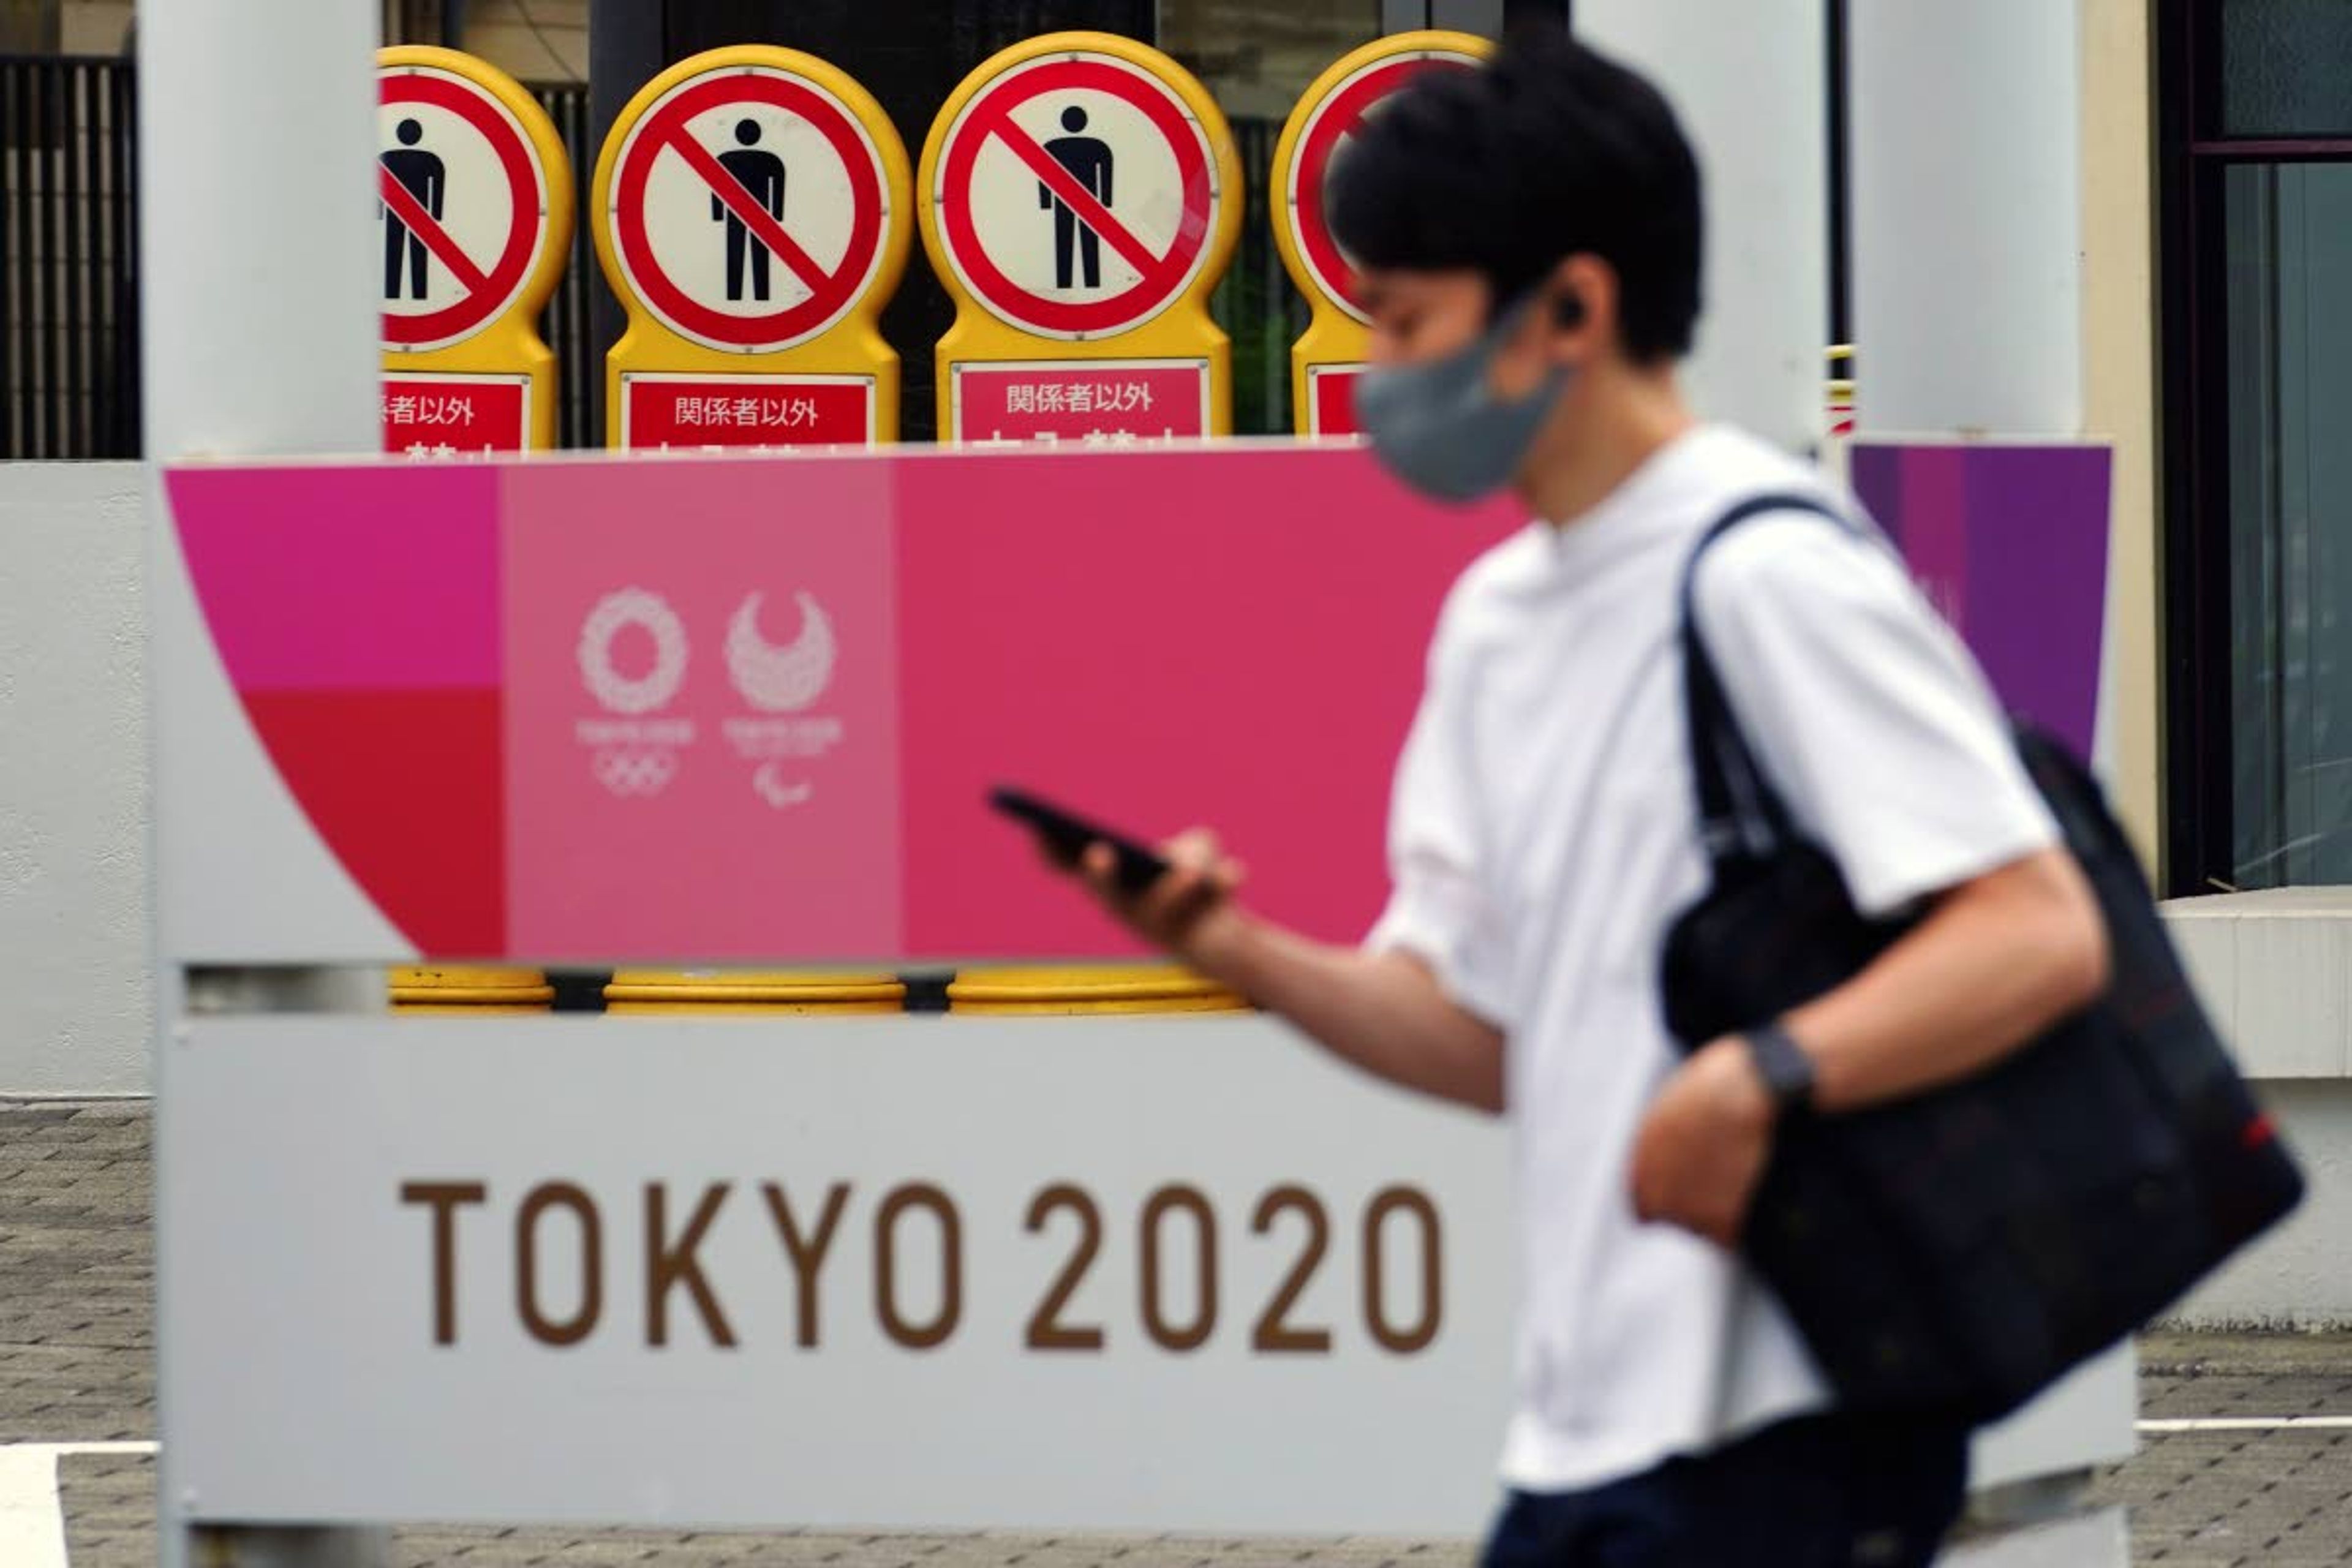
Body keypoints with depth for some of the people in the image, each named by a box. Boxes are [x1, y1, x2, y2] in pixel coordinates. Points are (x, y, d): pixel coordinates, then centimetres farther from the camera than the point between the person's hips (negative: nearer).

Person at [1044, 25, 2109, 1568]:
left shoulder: (1767, 575, -13)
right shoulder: (1497, 620, 15)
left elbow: (2042, 934, -20)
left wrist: (1758, 1080, -31)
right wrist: (1239, 951, 0)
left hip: (1777, 1439, -9)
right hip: (1587, 1429, 9)